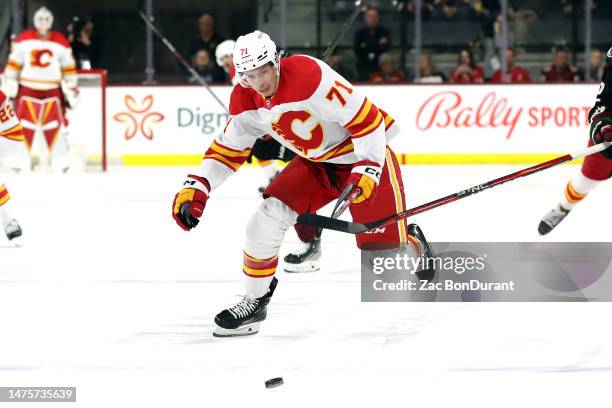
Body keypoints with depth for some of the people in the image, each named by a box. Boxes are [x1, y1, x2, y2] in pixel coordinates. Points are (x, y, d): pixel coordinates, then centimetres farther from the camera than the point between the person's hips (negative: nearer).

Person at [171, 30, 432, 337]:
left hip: (364, 154, -6)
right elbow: (227, 149, 1)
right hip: (315, 161, 6)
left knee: (381, 243, -12)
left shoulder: (310, 77, -33)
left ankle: (411, 241, 26)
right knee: (270, 214, -10)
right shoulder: (246, 102, -9)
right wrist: (196, 187, -11)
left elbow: (366, 118, -29)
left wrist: (368, 169, -31)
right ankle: (254, 301, 4)